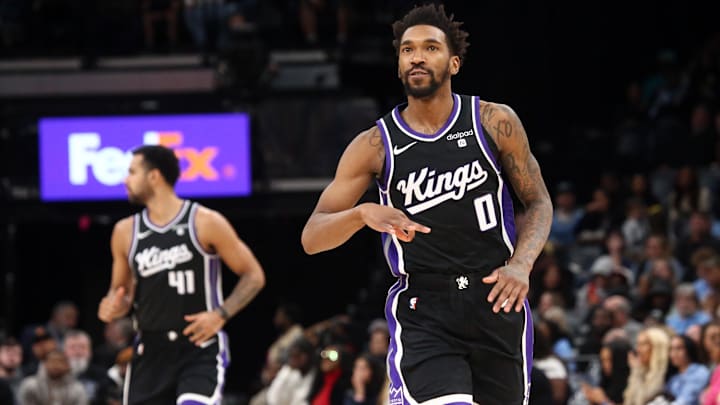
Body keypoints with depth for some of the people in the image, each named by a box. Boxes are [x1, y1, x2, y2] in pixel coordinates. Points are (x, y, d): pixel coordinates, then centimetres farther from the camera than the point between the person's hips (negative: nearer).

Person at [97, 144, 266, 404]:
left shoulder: (205, 223, -7)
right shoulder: (126, 232, 6)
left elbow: (254, 276, -2)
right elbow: (121, 289, 19)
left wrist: (221, 315, -15)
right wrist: (114, 307, -5)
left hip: (200, 347, -5)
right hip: (151, 351, 5)